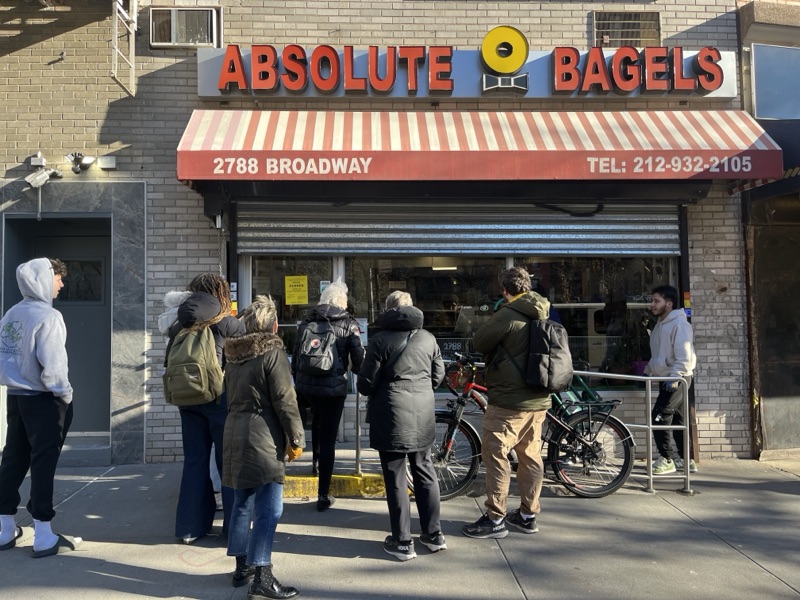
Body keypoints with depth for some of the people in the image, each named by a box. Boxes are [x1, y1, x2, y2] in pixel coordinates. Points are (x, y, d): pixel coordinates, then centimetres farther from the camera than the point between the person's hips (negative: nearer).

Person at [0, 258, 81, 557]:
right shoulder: (48, 316, -17)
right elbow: (52, 365, -21)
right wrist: (65, 395, -8)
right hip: (43, 399, -8)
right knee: (43, 464, -2)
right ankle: (44, 537, 4)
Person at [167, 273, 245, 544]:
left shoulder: (179, 326, 4)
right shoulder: (230, 325, -8)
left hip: (188, 400, 4)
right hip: (221, 399, -4)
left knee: (194, 462, 13)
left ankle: (190, 527, 19)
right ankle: (234, 528, 13)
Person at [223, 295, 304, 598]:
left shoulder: (235, 354, 11)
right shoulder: (273, 352, -11)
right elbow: (285, 400, -14)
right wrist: (296, 439, -8)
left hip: (235, 435, 8)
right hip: (262, 439, -8)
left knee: (243, 503, 16)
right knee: (268, 509, -5)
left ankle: (242, 566, 25)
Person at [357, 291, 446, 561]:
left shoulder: (381, 339, -10)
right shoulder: (427, 338, 4)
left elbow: (366, 383, -9)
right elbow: (438, 375, 11)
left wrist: (375, 395, 13)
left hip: (392, 417, -4)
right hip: (423, 416, 5)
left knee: (396, 479, 5)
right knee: (425, 473, 17)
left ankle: (402, 542, 11)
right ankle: (434, 534, 25)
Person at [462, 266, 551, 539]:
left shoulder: (507, 314, -16)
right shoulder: (543, 314, 9)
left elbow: (479, 343, -7)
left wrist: (490, 325, 12)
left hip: (509, 401, -8)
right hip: (538, 401, 8)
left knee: (495, 456, 1)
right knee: (530, 456, 14)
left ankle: (495, 519, 6)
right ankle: (528, 515, 25)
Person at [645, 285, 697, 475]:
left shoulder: (679, 324, -15)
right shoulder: (660, 325, 15)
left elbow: (684, 356, -22)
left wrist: (674, 377, -27)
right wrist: (647, 372, 17)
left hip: (677, 379, -9)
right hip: (666, 379, 9)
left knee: (659, 418, -12)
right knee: (678, 420, 12)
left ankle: (669, 459, -5)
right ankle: (686, 460, 19)